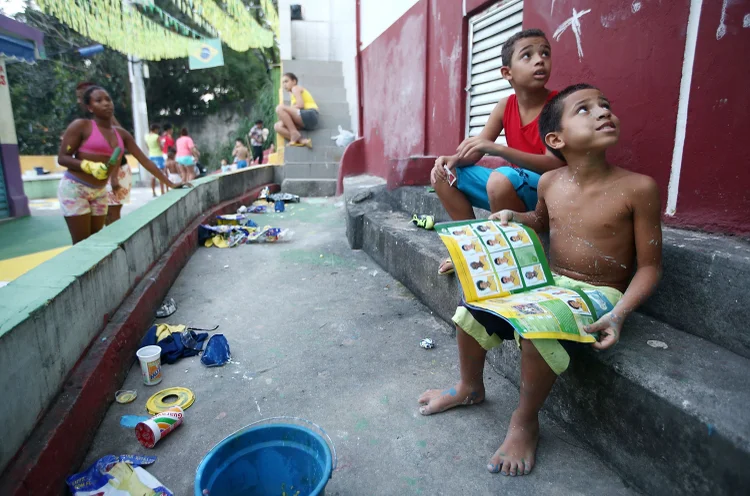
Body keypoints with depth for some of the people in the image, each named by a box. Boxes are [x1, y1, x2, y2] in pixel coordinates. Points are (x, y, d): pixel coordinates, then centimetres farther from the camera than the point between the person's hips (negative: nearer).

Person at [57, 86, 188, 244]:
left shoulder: (121, 134, 7)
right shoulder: (81, 125, -7)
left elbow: (145, 160, 7)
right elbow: (62, 158, -8)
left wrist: (170, 184, 4)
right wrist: (90, 166, -24)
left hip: (99, 192, 5)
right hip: (74, 188, -5)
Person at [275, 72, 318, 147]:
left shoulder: (295, 88, 6)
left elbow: (300, 105, -10)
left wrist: (284, 109, -3)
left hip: (309, 115, -9)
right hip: (304, 121, 9)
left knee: (280, 108, -21)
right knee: (277, 126, -1)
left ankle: (295, 134, -19)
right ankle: (302, 140, -19)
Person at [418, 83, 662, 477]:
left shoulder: (638, 188, -14)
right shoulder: (550, 183, 0)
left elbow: (649, 266, -8)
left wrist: (619, 314, -23)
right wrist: (513, 217, 2)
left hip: (598, 293, -5)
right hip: (547, 281, 5)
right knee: (473, 305, -7)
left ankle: (525, 421, -3)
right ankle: (470, 387, 21)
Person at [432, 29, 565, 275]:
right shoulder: (505, 106, 2)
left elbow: (556, 165, -23)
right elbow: (475, 151, 2)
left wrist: (497, 149, -34)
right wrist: (450, 160, -22)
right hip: (513, 187, 6)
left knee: (502, 177, -38)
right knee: (442, 175, -1)